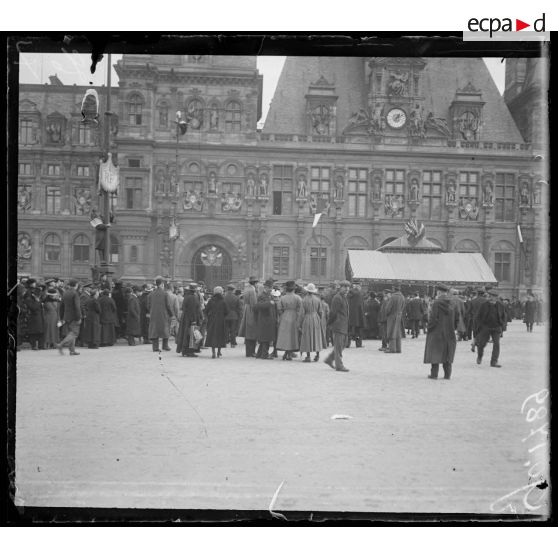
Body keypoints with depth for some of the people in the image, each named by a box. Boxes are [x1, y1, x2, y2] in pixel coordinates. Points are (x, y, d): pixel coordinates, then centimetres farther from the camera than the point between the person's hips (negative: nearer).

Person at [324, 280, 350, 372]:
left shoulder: (344, 298, 18)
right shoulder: (337, 298, -13)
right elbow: (333, 312, -14)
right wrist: (331, 322, -8)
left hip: (344, 326, 10)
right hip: (338, 325, -10)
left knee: (343, 344, 14)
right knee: (338, 346, -5)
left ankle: (329, 359, 23)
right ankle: (339, 366, -1)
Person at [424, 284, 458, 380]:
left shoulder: (436, 303, -12)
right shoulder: (452, 304, 3)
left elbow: (433, 318, -16)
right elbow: (456, 319, 7)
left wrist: (429, 327, -4)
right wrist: (452, 328, 16)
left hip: (436, 332, -5)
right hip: (449, 333, 5)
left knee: (435, 353, 3)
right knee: (447, 353, 10)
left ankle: (434, 374, 2)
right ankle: (447, 374, 10)